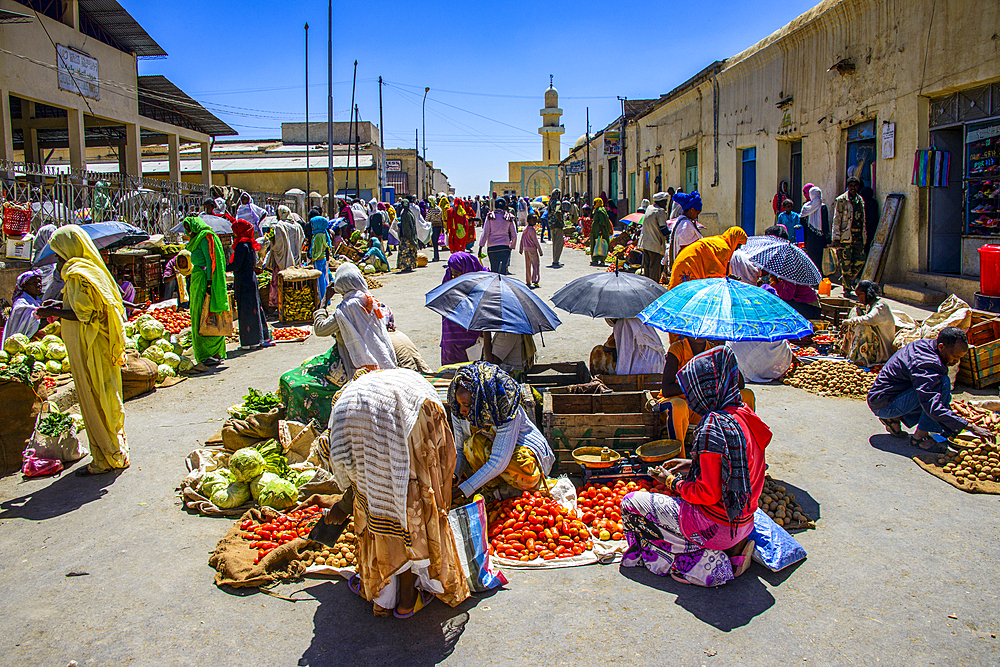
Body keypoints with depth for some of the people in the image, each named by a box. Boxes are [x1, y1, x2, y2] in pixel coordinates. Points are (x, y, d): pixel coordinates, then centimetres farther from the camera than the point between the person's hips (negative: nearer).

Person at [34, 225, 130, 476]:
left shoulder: (78, 274, -17)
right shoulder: (92, 269, 12)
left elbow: (83, 314, -22)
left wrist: (52, 312, -10)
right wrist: (60, 305, 14)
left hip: (89, 349, -9)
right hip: (100, 345, 9)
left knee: (95, 403, -1)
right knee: (106, 400, 15)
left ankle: (108, 458, 8)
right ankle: (117, 449, 25)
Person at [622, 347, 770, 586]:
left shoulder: (713, 427, -26)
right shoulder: (744, 415, 1)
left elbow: (708, 494, -24)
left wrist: (672, 482, -7)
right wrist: (693, 464, 12)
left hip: (716, 527, -9)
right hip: (743, 521, 9)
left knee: (631, 504, 2)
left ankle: (709, 563, -3)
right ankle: (731, 549, 12)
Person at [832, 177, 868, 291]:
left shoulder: (860, 200, 14)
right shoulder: (841, 200, -4)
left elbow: (863, 219, 20)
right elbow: (836, 219, -6)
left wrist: (864, 234, 16)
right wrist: (836, 237, -11)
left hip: (858, 235, 6)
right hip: (846, 235, -6)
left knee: (860, 260, 2)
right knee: (846, 262, -4)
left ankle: (848, 279, 23)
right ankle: (847, 287, 5)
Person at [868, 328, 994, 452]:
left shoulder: (927, 344, 3)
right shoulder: (925, 364, -27)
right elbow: (933, 408, -32)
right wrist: (971, 427, -29)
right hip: (883, 404, -10)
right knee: (943, 383, -22)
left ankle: (894, 418, 11)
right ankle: (920, 437, -16)